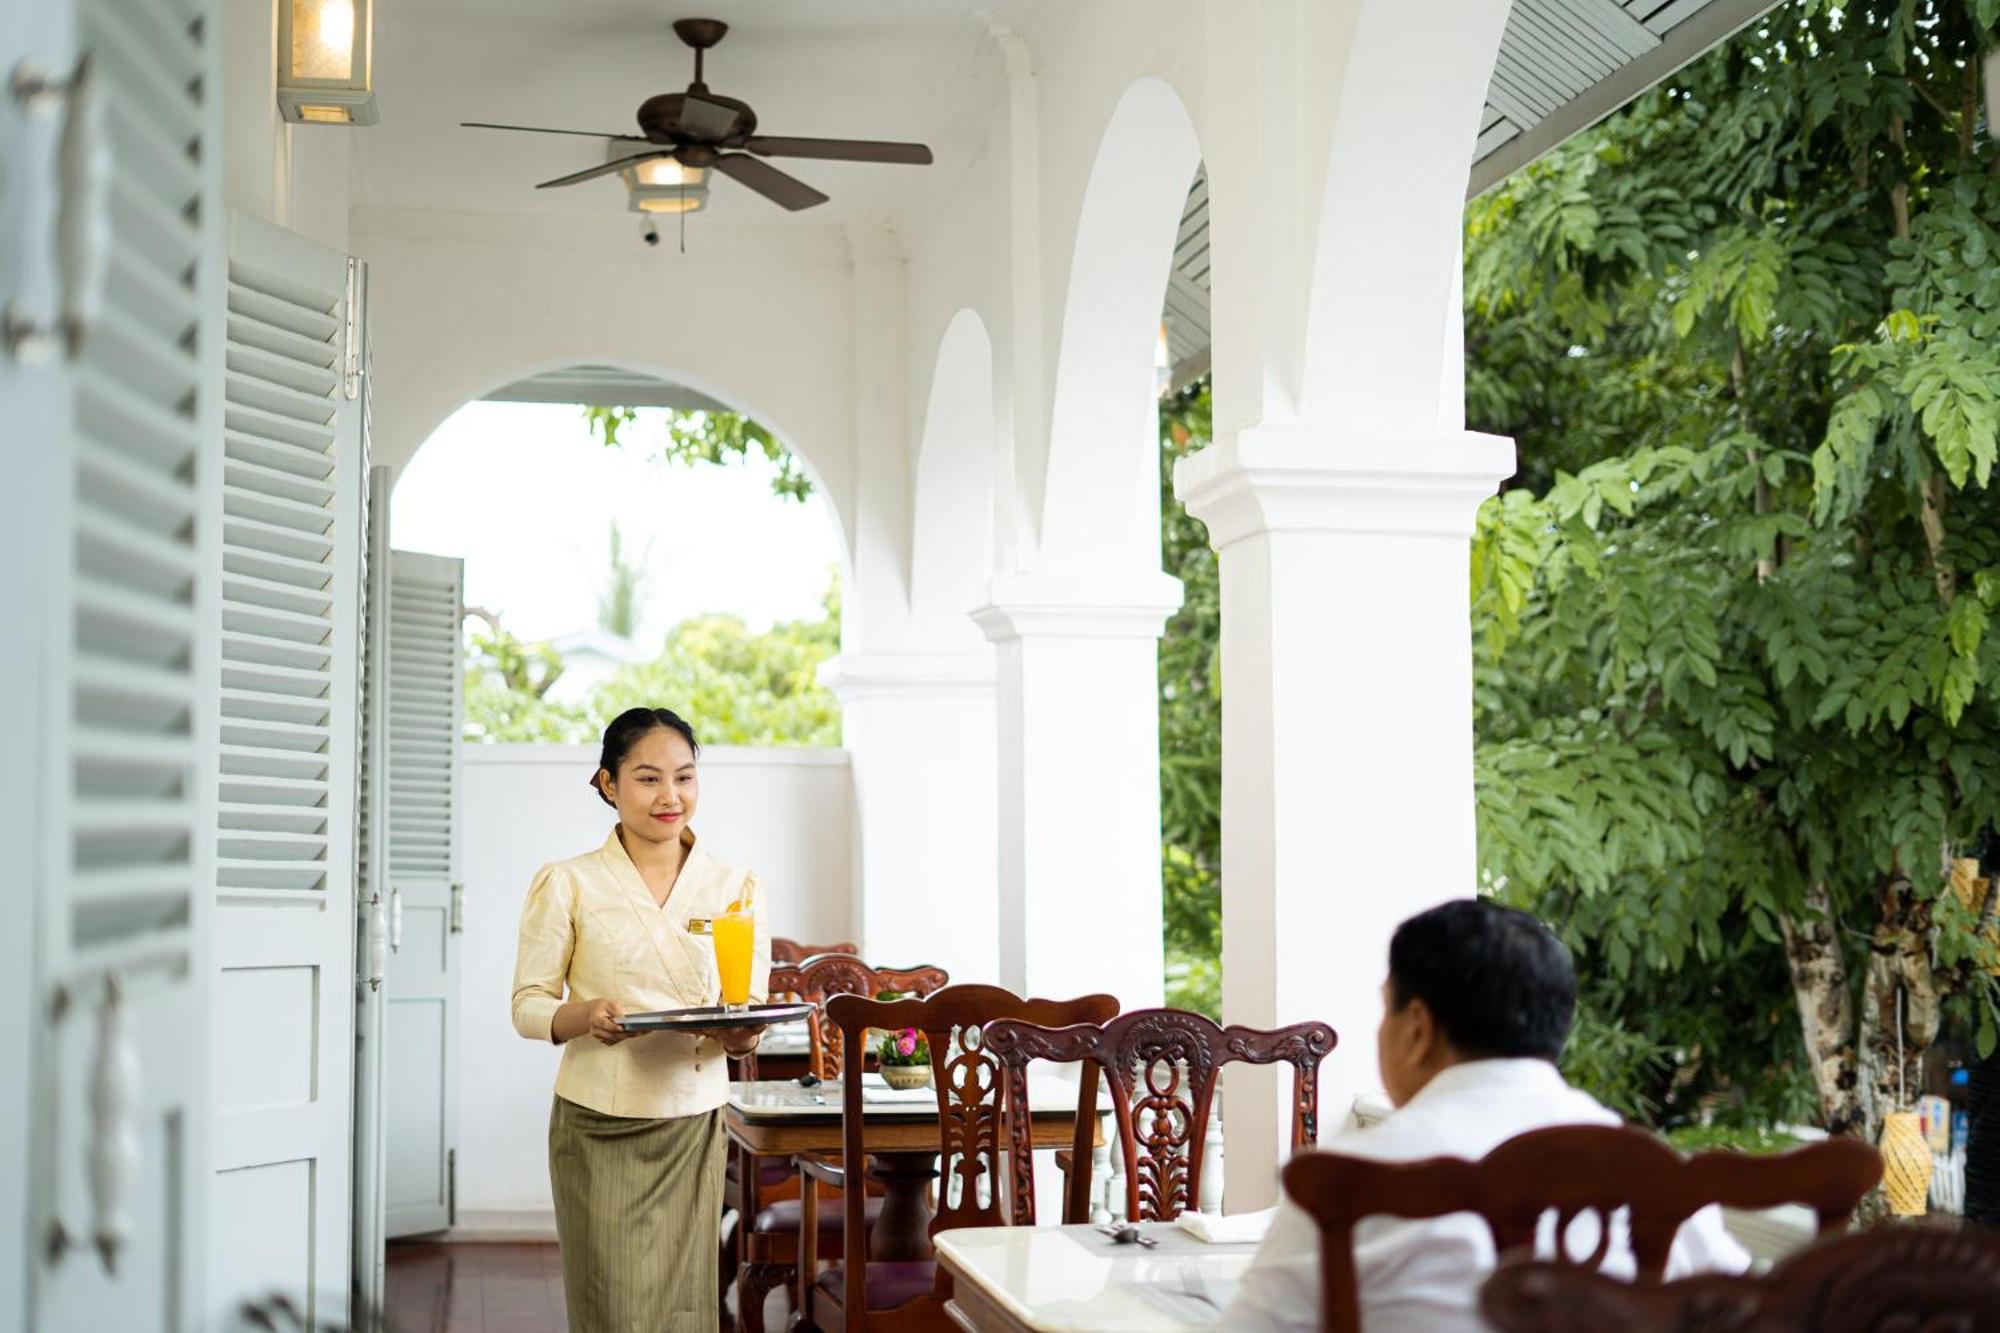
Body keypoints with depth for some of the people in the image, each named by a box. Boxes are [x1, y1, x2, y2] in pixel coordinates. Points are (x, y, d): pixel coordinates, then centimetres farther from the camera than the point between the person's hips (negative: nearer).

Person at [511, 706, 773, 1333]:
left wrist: (738, 1033, -16)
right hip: (599, 1127, -2)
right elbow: (528, 1005, 0)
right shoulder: (567, 885, -1)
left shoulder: (734, 886, 6)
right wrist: (586, 1016, -21)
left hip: (694, 1125, 2)